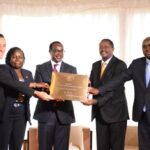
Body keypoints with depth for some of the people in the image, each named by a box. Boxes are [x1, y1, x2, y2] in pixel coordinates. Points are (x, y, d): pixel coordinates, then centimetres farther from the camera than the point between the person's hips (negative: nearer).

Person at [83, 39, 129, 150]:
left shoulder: (120, 65, -9)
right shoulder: (95, 65, 13)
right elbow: (91, 84, 7)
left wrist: (95, 101, -27)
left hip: (116, 111, -5)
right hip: (100, 112, 6)